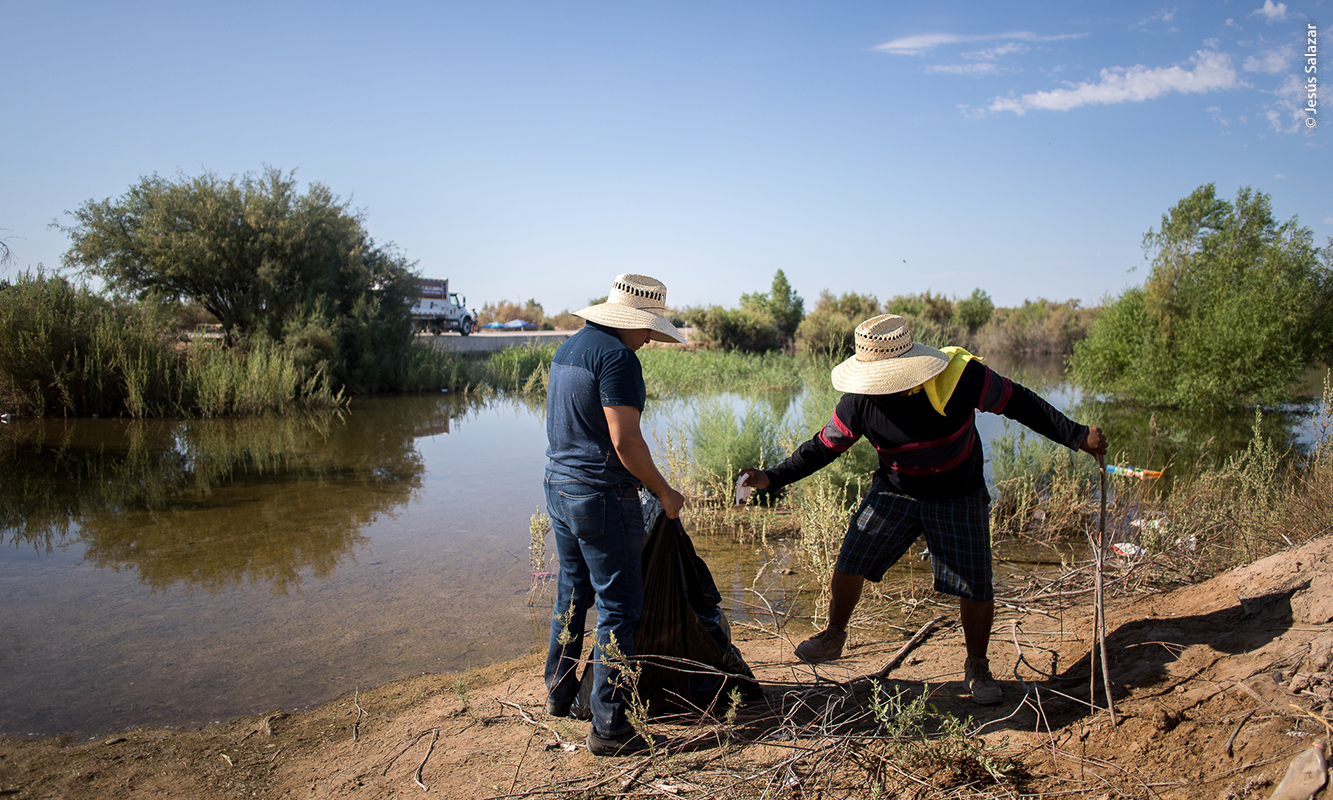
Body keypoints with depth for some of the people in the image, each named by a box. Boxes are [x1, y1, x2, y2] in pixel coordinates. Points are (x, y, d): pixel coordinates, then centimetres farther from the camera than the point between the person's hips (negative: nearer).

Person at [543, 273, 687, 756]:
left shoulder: (568, 348, 13)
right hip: (602, 496, -9)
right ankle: (608, 725, 5)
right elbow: (625, 440, -23)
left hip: (558, 486, 9)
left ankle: (559, 693, 36)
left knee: (573, 593, 22)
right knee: (618, 606, 0)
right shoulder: (617, 356, -17)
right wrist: (663, 492, -10)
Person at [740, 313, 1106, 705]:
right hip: (894, 492, 1)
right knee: (850, 562, -6)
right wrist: (773, 477, -13)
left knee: (976, 587, -4)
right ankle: (833, 636, 22)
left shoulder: (962, 376, -26)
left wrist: (1076, 436, -8)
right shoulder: (859, 401, -21)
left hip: (959, 498, -1)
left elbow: (1017, 402, -11)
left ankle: (977, 666, 23)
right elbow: (825, 445, -7)